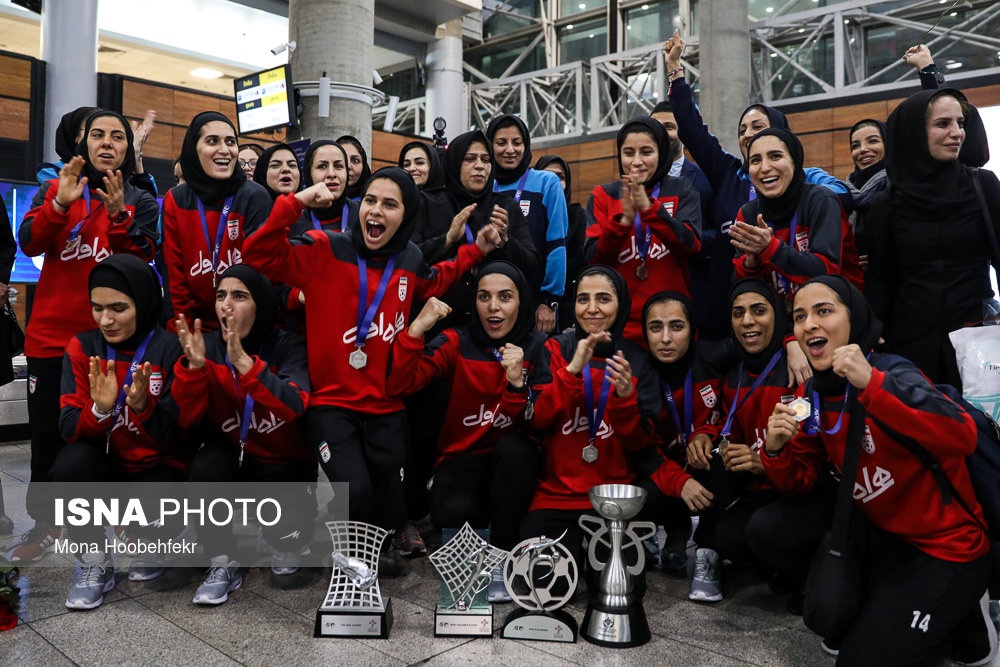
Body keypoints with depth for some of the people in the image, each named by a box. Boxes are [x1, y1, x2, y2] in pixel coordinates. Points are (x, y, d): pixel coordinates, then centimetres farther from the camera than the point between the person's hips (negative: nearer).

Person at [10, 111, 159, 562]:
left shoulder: (140, 202, 6)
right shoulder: (55, 189, 9)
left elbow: (142, 259, -8)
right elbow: (29, 243, -6)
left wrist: (118, 215, -22)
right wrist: (60, 204, -21)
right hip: (52, 333, 2)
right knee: (46, 433, 7)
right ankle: (43, 524, 22)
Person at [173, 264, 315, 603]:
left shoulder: (287, 346, -12)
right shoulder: (207, 346, -5)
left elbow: (294, 406, -31)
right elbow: (185, 419, -14)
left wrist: (244, 363, -41)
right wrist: (194, 366, -30)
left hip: (284, 464, -2)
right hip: (231, 460, 2)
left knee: (285, 530, -26)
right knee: (205, 464, -30)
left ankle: (287, 554, 14)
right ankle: (223, 564, -10)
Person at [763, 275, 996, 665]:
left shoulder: (891, 373, -22)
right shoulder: (812, 395, -2)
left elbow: (963, 438, -41)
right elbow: (800, 482, 5)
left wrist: (871, 384, -48)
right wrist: (776, 450, -17)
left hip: (946, 547, -6)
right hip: (881, 533, 7)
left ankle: (962, 618, 15)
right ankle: (871, 610, 13)